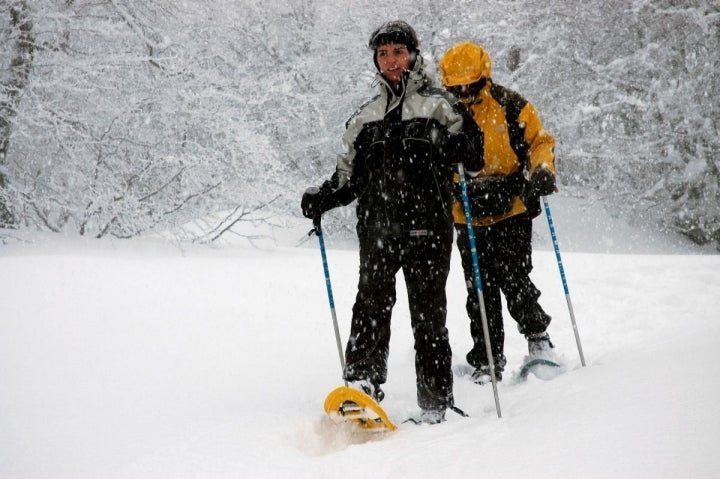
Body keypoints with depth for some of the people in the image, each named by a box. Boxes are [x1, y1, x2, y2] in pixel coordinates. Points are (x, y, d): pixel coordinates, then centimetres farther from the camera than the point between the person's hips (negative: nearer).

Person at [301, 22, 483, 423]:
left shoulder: (439, 104, 9)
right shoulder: (364, 118, 21)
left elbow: (476, 159, 3)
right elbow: (349, 177, 23)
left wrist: (451, 142, -18)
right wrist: (322, 199, 5)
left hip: (427, 226, -3)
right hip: (378, 227, 3)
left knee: (428, 310, -4)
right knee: (373, 299, -14)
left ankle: (436, 399, 2)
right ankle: (362, 381, -20)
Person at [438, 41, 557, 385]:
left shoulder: (511, 106, -2)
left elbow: (540, 141, 2)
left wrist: (542, 171, -17)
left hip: (512, 212, -3)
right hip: (468, 218, 3)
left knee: (513, 280, -12)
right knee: (480, 293, 3)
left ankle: (537, 334, 13)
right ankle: (487, 362, 12)